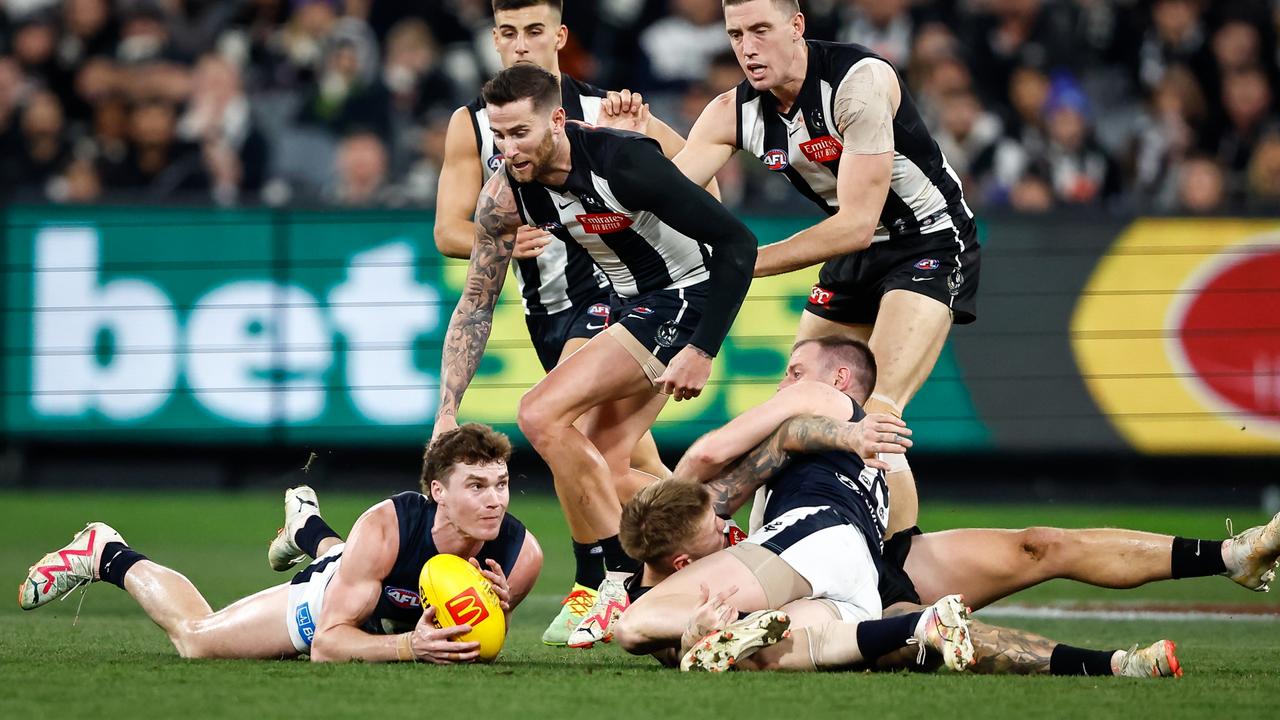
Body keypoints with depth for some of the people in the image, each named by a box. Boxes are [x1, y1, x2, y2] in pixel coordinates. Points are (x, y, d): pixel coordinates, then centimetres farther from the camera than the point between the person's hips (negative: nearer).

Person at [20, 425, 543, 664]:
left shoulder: (520, 555, -35)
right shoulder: (384, 527, -44)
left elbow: (473, 649, -15)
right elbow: (326, 643, -39)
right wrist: (409, 646, -54)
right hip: (326, 597, -4)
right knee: (194, 636, 16)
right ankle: (106, 555, 40)